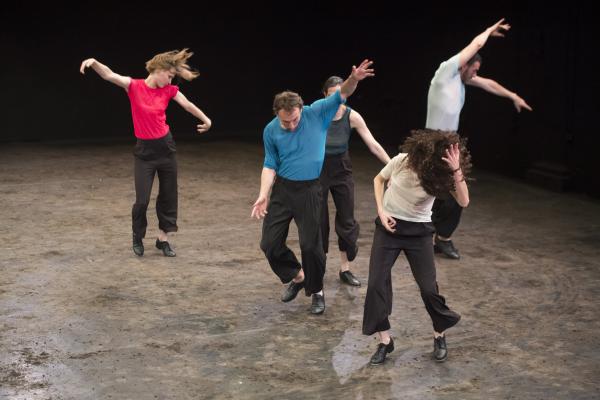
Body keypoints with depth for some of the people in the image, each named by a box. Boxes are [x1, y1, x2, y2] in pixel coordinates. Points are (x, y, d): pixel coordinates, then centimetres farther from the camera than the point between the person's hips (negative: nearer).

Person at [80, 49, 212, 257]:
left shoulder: (168, 90, -1)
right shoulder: (134, 86, -11)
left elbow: (188, 105, 13)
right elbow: (109, 75, -24)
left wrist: (206, 120, 25)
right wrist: (94, 62, -43)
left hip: (166, 146, 4)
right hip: (144, 150, -4)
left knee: (168, 195, 10)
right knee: (142, 200, -4)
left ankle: (163, 238, 25)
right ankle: (137, 237, 22)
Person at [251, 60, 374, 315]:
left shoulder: (316, 113, -10)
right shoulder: (271, 131, -4)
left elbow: (342, 94, -17)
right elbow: (270, 165, 4)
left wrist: (353, 80, -39)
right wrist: (263, 195, -8)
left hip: (310, 190, -3)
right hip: (282, 189, 3)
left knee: (311, 244, -1)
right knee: (270, 243, 4)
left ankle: (316, 291, 22)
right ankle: (296, 276, 30)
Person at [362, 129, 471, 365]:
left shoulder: (442, 174, -16)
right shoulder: (402, 161, -17)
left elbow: (463, 202, -31)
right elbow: (379, 179, 3)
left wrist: (457, 171, -40)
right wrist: (381, 211, -9)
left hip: (419, 231, 0)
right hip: (389, 225, 1)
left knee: (428, 287, -2)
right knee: (376, 283, -4)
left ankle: (440, 336, 24)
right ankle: (384, 341, 10)